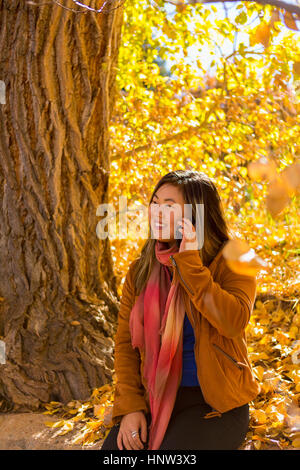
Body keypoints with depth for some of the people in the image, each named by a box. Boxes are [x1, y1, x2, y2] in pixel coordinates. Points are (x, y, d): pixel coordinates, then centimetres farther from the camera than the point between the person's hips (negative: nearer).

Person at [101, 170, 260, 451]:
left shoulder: (228, 262, -6)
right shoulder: (140, 272, 6)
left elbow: (235, 322, -24)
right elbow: (125, 343, 6)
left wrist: (190, 264, -23)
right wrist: (129, 406, -6)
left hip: (215, 404, -3)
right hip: (156, 397, 4)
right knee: (114, 449, -21)